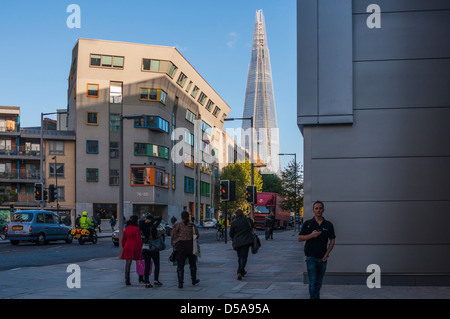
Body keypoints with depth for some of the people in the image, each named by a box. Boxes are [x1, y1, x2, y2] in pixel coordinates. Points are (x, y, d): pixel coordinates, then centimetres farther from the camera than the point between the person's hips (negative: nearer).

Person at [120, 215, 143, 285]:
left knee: (128, 263, 4)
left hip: (127, 247, 5)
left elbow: (123, 239, 11)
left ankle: (127, 279, 0)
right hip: (135, 247, -4)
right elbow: (138, 239, -12)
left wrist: (124, 247, 22)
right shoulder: (136, 228, -11)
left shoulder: (126, 228, 6)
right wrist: (140, 247, -3)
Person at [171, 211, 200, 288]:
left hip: (180, 246, -1)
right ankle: (194, 280, 30)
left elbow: (173, 237, -2)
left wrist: (174, 246, 10)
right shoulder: (192, 225, 1)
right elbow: (197, 235, 1)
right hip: (191, 246, 1)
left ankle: (180, 283, -3)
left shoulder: (177, 225, -2)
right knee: (192, 263, 19)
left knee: (180, 265, 2)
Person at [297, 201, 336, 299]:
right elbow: (299, 238, 0)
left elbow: (332, 240, 8)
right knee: (313, 281, -9)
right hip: (311, 257, -2)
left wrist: (326, 254, -2)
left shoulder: (328, 225, 6)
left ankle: (317, 296, 27)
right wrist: (311, 235, -16)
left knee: (319, 282, 12)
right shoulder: (308, 224, 1)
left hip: (322, 258, 2)